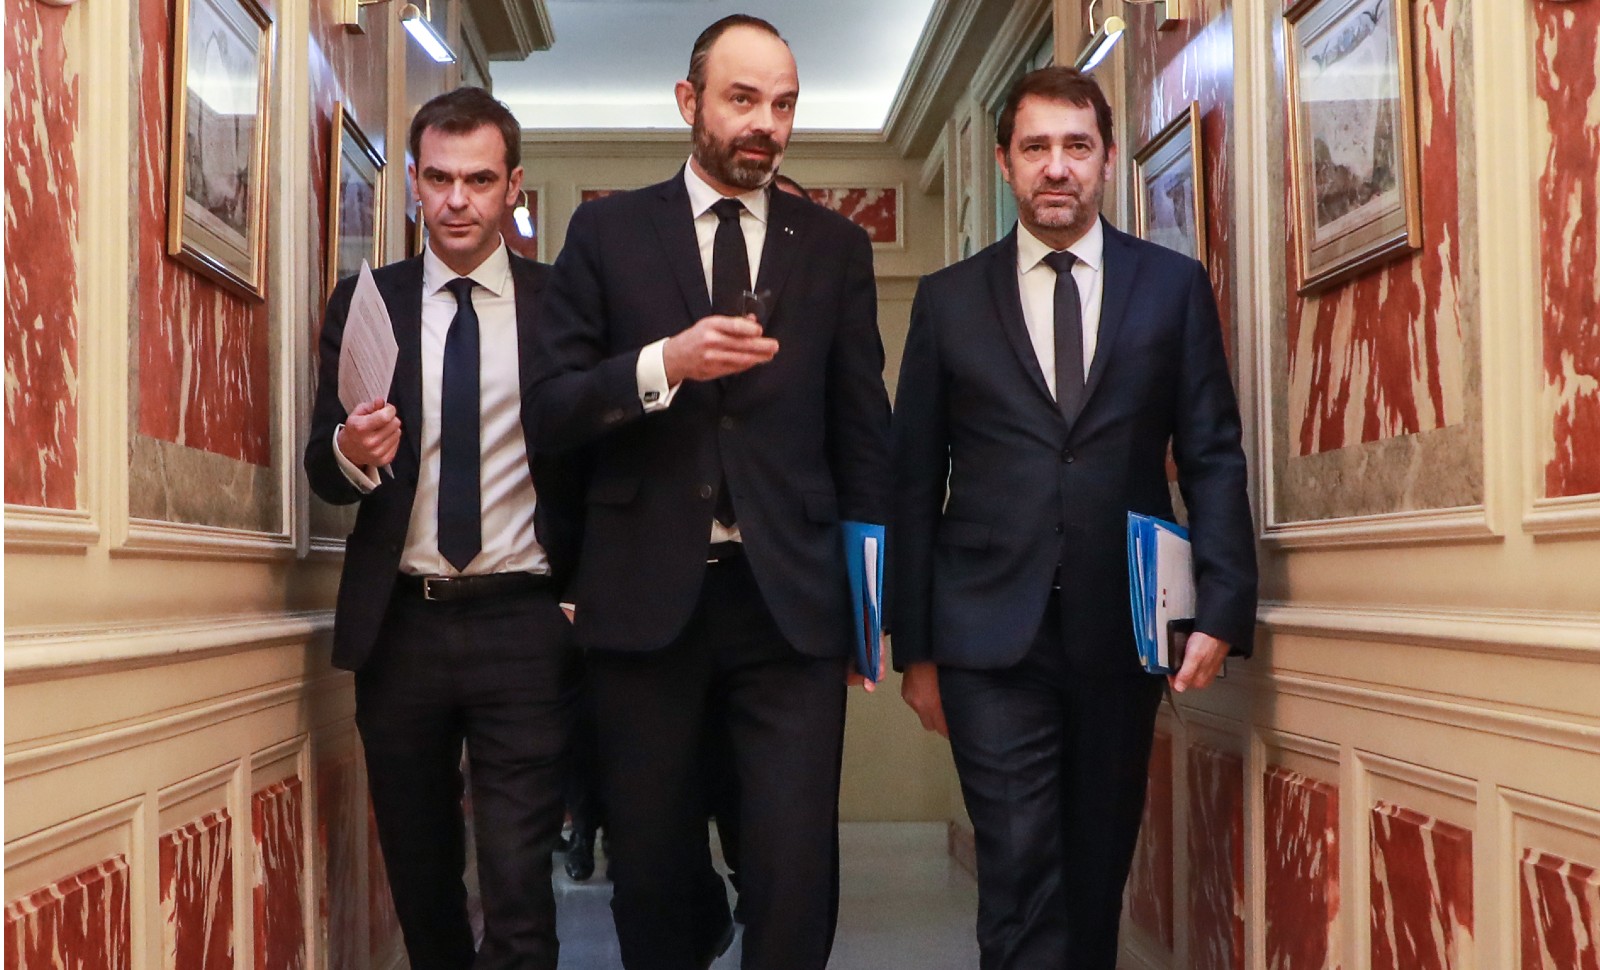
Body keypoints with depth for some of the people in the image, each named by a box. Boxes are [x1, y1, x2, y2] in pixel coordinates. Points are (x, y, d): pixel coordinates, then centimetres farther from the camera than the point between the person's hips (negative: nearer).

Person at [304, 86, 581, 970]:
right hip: (400, 623, 3)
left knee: (517, 884, -7)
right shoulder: (363, 303, 6)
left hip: (522, 622, -2)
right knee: (419, 879, 14)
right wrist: (350, 453, -17)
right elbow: (323, 470, 5)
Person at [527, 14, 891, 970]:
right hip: (647, 599, 0)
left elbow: (863, 433, 9)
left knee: (798, 875, -5)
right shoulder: (608, 232, 6)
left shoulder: (835, 246, 8)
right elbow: (552, 406, 0)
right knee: (654, 872, 12)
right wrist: (664, 364, -17)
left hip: (792, 603, 0)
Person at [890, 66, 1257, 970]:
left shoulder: (1175, 285, 6)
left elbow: (1214, 455, 3)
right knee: (1020, 867, -6)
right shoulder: (949, 298, 6)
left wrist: (1223, 608, -8)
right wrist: (914, 646, 3)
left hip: (1122, 624, 1)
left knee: (1101, 863, 12)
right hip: (992, 629, -1)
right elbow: (916, 481, 6)